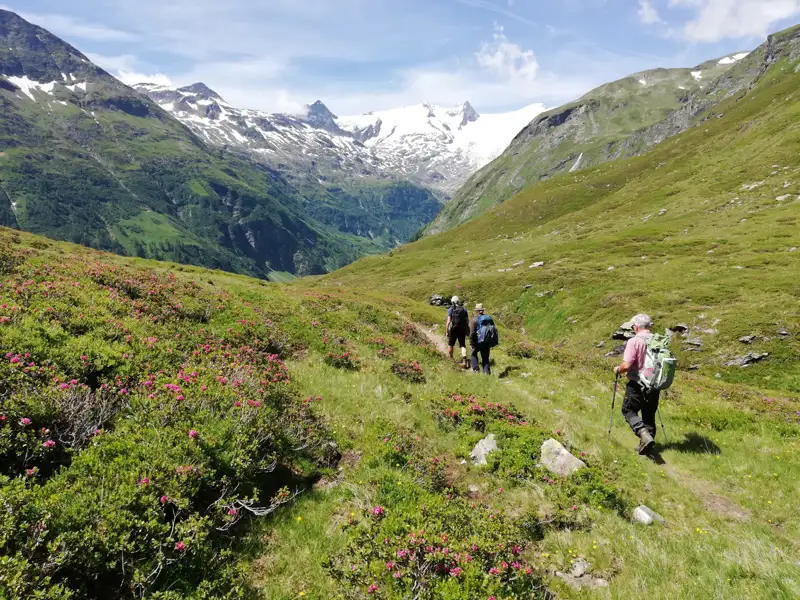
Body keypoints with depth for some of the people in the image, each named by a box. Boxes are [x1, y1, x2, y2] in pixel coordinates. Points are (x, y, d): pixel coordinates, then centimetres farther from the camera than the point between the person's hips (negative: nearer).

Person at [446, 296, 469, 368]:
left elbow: (448, 322, -10)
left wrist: (447, 331, -4)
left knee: (450, 344, 16)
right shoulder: (464, 309, 7)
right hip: (462, 330, 3)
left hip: (453, 330, -2)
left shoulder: (450, 309, -4)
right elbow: (467, 321, 7)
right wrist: (467, 331, 17)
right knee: (463, 345, 7)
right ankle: (464, 360, -13)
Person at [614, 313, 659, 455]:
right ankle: (647, 445, 21)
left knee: (629, 411, 9)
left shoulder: (634, 341, -16)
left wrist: (618, 370, -1)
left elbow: (626, 365, -21)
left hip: (637, 385, -5)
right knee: (649, 414, 17)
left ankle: (644, 434, -12)